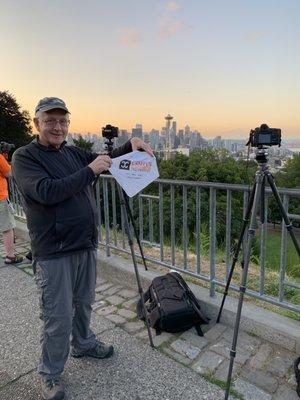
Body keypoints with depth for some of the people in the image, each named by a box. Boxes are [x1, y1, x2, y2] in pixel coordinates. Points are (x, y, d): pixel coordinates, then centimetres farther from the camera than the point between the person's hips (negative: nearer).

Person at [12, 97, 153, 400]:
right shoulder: (24, 157, -9)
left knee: (83, 303, 23)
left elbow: (107, 160, 13)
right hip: (54, 253, -6)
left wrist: (129, 145, -6)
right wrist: (89, 171, -23)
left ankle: (83, 344, 47)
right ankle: (49, 375, 27)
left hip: (86, 246, 7)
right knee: (58, 319, 4)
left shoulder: (73, 153, 11)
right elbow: (47, 192, -24)